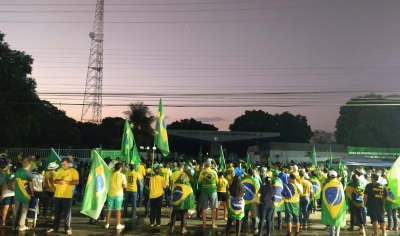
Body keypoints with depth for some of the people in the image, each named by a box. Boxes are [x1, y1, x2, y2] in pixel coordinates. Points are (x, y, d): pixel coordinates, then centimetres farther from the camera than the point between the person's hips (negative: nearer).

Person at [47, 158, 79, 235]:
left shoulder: (73, 171, -5)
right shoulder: (59, 170, 11)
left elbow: (77, 182, -11)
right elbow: (54, 180, 15)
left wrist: (66, 182, -20)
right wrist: (58, 181, -8)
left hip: (67, 195, -5)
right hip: (57, 195, 5)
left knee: (67, 213, 1)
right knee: (56, 212, 14)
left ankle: (67, 228, 10)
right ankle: (55, 227, 26)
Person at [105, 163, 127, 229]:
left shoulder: (111, 174, -3)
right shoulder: (122, 175, -9)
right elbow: (124, 186, -11)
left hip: (111, 194, 2)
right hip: (119, 194, -2)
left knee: (109, 209, 12)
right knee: (118, 209, 5)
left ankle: (107, 224, 20)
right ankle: (118, 225, 8)